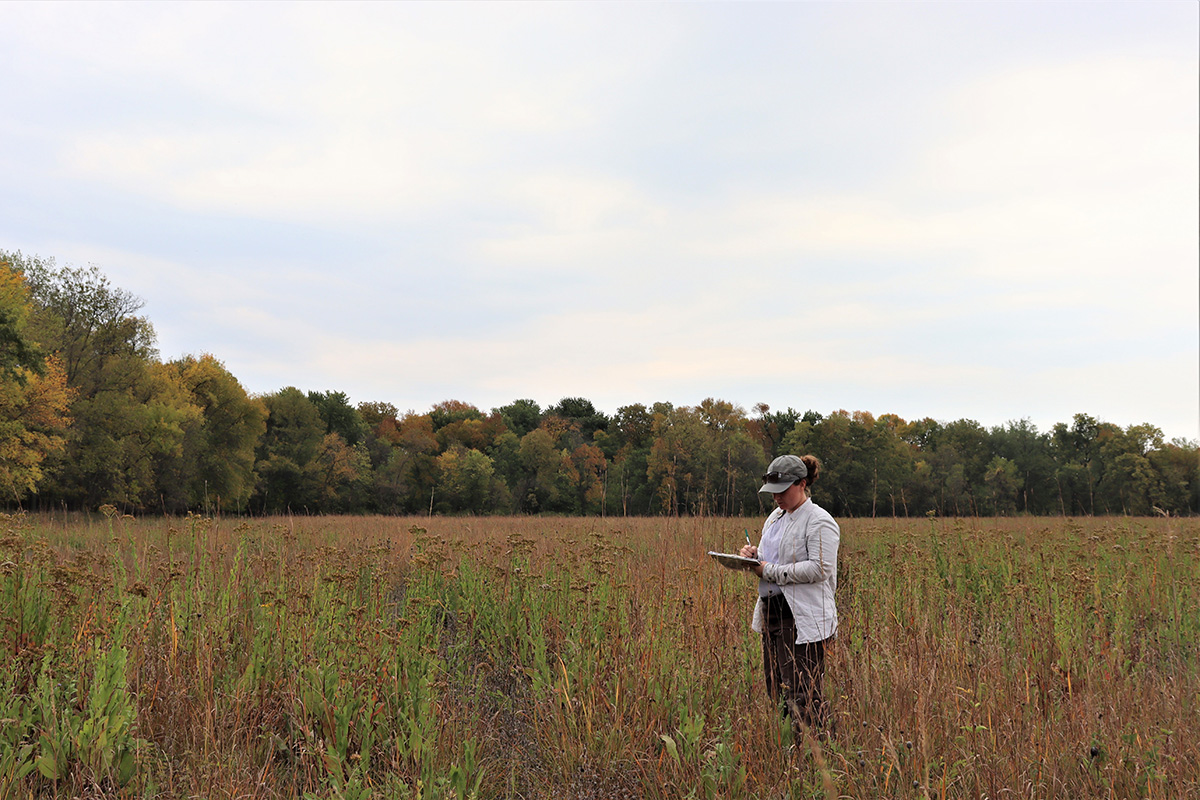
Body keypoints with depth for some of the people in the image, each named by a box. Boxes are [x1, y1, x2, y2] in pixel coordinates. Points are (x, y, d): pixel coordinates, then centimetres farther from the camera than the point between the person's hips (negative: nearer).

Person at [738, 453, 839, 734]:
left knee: (801, 695, -9)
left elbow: (819, 568, -20)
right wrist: (753, 555, 3)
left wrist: (770, 571, -19)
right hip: (772, 613, 9)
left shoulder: (819, 521, -10)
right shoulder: (775, 517, 18)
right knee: (776, 690, 11)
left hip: (803, 619, -9)